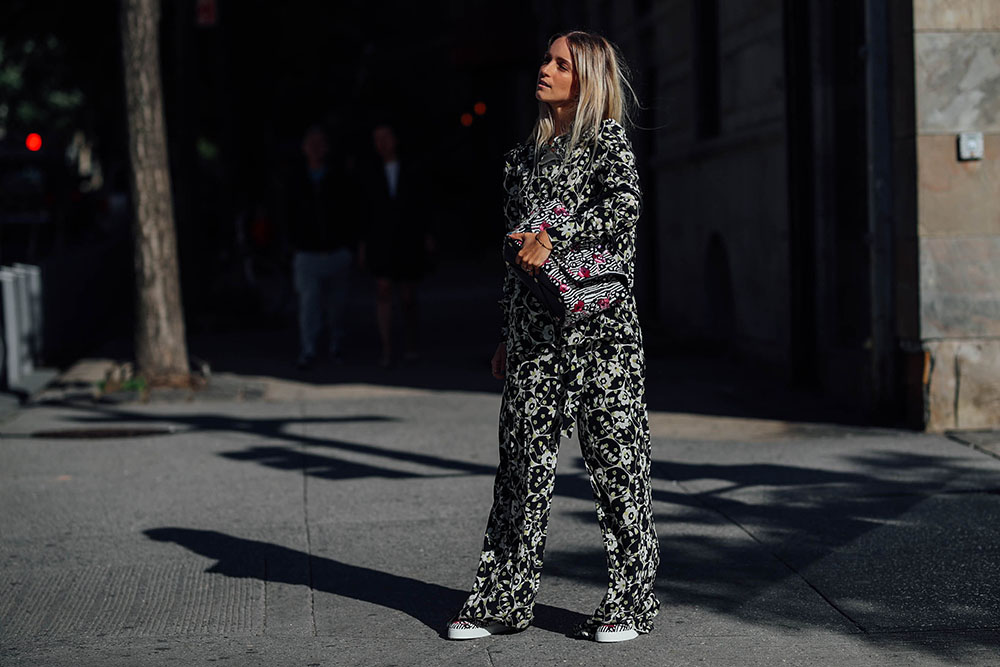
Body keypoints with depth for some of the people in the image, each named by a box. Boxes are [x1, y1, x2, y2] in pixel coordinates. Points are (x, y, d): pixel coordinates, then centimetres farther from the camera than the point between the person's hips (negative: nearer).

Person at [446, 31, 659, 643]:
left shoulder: (608, 139, 0)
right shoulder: (526, 155, 17)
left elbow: (623, 202, -20)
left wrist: (553, 238, -22)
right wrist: (508, 335, 18)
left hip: (599, 323, -6)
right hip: (535, 328, 6)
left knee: (615, 460, -1)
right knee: (524, 459, 5)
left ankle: (632, 602, 7)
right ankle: (505, 599, 12)